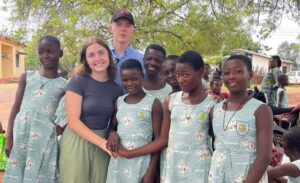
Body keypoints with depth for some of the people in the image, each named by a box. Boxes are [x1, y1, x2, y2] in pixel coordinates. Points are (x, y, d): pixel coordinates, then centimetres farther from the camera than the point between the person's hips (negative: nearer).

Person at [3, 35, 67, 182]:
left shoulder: (64, 85, 5)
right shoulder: (27, 76, 9)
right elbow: (16, 107, 6)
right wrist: (9, 138, 1)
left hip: (45, 137, -1)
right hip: (21, 133, 2)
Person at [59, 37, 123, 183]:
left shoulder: (116, 88, 3)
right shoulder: (78, 81, -9)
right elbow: (73, 121, -15)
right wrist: (102, 142, -20)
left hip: (102, 142, 4)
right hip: (77, 140, -4)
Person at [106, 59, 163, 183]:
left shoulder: (153, 103, -7)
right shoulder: (119, 101, 6)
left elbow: (158, 139, -6)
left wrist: (151, 171, -10)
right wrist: (112, 133, -8)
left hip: (141, 162, -4)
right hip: (118, 161, 4)